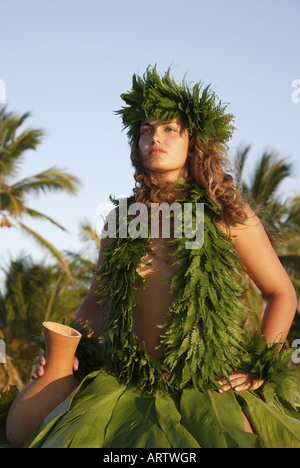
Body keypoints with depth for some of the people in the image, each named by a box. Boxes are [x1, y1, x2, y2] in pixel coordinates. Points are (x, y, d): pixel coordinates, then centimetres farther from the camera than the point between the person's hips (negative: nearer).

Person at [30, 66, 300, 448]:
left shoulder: (227, 215, 1)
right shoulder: (123, 220, 10)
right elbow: (97, 302, 21)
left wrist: (259, 369, -1)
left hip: (215, 387, -2)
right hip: (133, 386, 2)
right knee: (75, 435, -18)